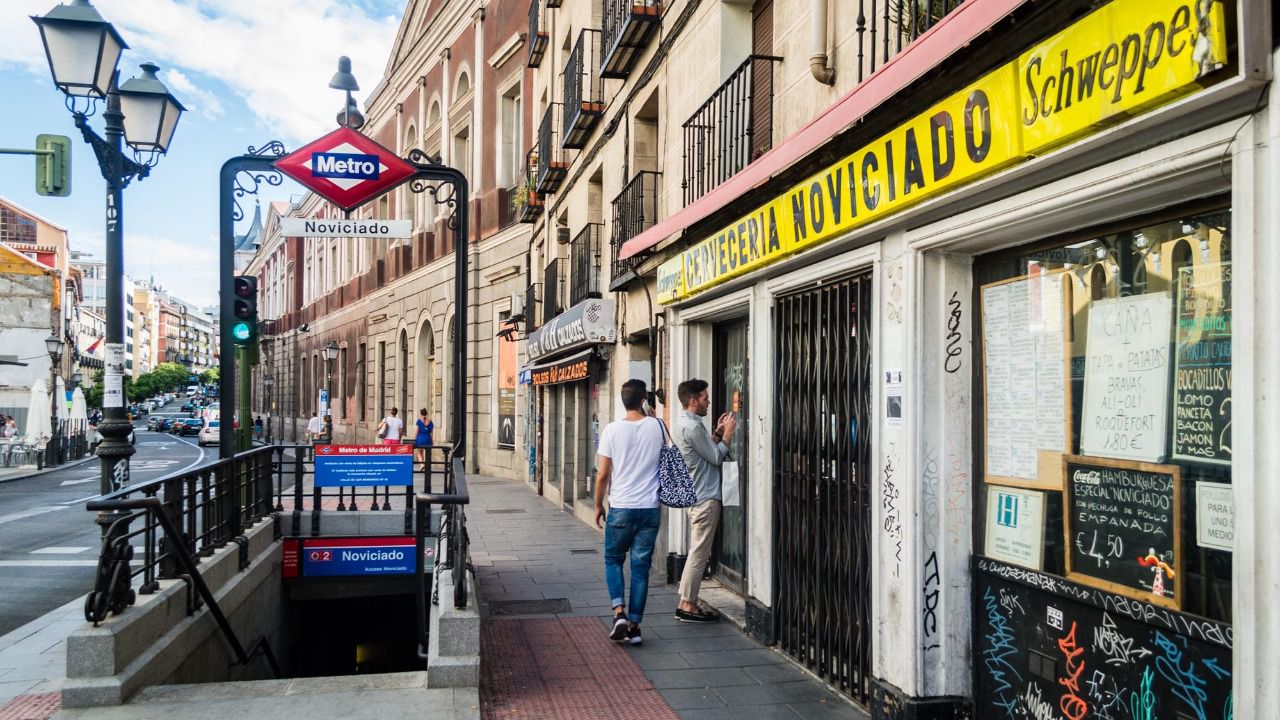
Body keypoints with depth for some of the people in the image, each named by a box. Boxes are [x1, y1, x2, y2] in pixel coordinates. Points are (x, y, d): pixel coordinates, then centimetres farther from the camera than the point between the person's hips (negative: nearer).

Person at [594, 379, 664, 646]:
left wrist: (598, 505, 8)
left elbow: (603, 475, -5)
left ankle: (619, 612, -2)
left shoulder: (613, 429, -7)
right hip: (650, 508, 2)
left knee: (613, 559, 15)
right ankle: (634, 626, 11)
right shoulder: (657, 426, -2)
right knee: (641, 566, 8)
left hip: (621, 507, -2)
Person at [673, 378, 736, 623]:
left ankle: (686, 602, 17)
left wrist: (717, 432, 14)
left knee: (697, 553, 14)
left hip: (695, 496, 11)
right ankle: (688, 606, -2)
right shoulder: (693, 427, -18)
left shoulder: (686, 424, 16)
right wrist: (728, 433, -3)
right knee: (699, 554, -6)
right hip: (705, 498, -11)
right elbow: (717, 458, -13)